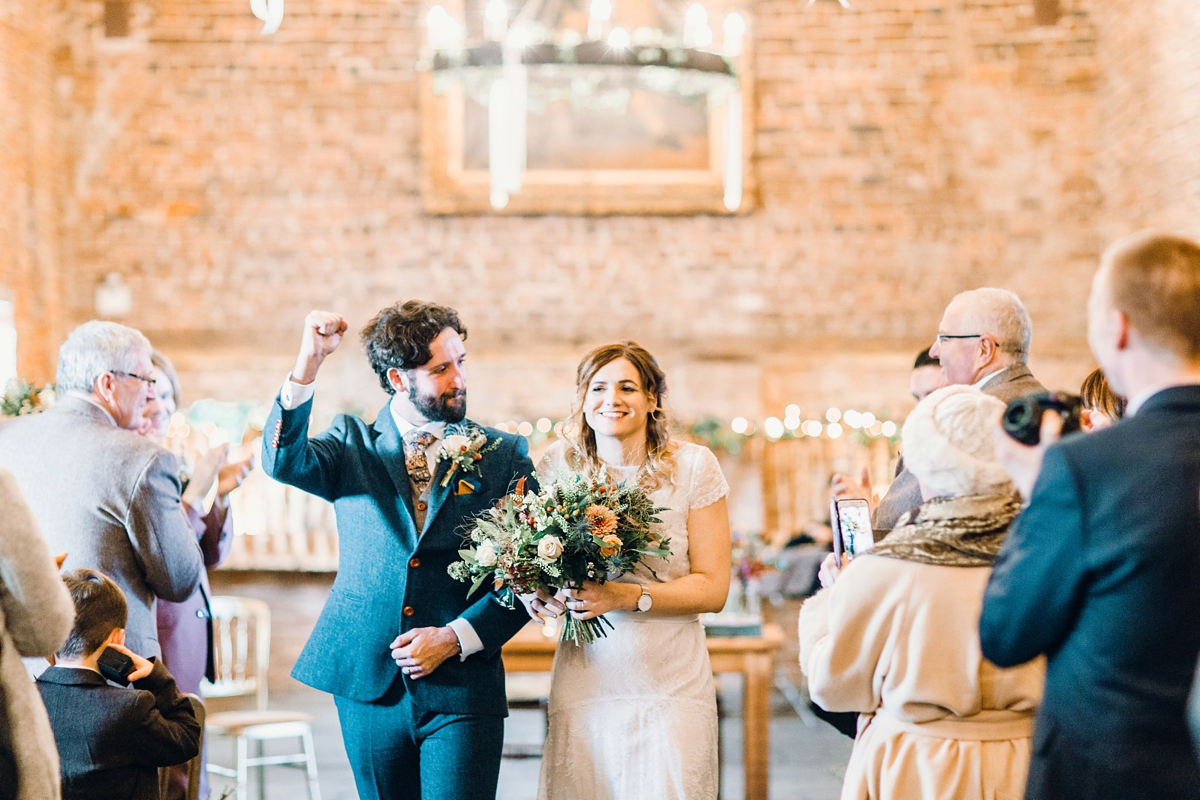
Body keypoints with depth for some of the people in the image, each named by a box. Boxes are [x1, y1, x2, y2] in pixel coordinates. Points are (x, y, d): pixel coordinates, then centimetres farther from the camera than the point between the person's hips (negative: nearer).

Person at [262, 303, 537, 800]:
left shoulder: (504, 455, 3)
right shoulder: (353, 444, 7)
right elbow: (282, 460, -13)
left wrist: (454, 639, -10)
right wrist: (308, 364, -24)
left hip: (461, 689, -1)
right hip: (368, 684, 2)